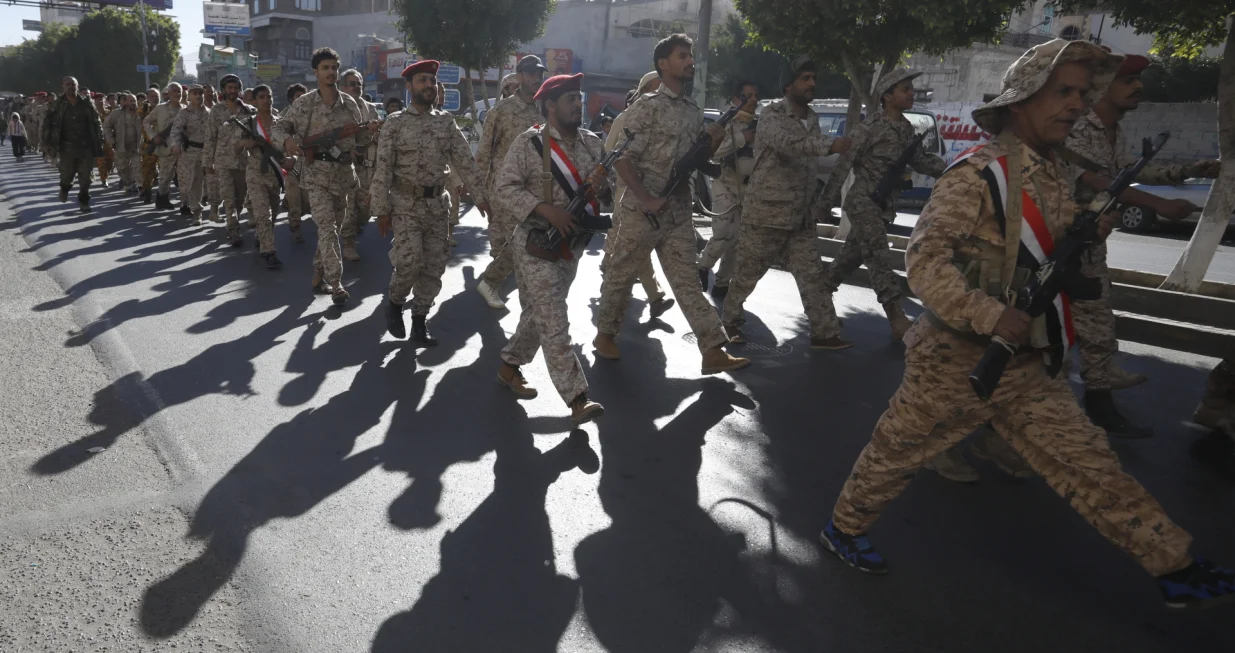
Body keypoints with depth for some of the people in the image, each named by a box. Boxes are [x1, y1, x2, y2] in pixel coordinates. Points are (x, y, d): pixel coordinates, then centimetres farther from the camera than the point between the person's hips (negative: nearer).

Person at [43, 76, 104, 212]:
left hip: (86, 146, 0)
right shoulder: (59, 104, 0)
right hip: (67, 146, 0)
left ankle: (84, 201, 14)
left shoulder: (86, 103, 1)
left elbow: (96, 122, 4)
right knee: (66, 174, 5)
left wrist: (98, 140, -1)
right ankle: (64, 188, 38)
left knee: (85, 177, 1)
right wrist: (48, 140, -2)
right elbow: (48, 122, 4)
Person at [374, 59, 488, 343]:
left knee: (434, 266, 4)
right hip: (406, 204, -4)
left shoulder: (446, 121, 7)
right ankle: (394, 301, 14)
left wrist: (480, 195, -2)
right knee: (410, 260, -15)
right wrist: (382, 210, -9)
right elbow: (383, 170, -6)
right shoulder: (395, 123, -4)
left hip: (438, 204, 4)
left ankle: (420, 321, 17)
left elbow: (464, 161, 4)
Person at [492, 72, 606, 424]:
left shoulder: (593, 143, 7)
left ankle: (509, 366, 36)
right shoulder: (529, 143, -10)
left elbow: (608, 189, 13)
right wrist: (546, 209, -24)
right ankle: (578, 399, -10)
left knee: (539, 316, 17)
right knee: (555, 325, -9)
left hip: (573, 246, 6)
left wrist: (602, 185, -12)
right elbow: (503, 190, -14)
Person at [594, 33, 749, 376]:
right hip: (641, 209, -6)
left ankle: (713, 352, 1)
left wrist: (714, 143, -2)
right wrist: (646, 200, -20)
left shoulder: (695, 112, 11)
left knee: (687, 280, 4)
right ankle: (605, 334, 27)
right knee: (620, 274, 8)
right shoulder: (646, 107, -8)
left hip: (679, 211, 6)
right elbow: (622, 159, -13)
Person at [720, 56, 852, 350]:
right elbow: (787, 143, -32)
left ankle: (824, 332, 5)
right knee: (747, 274, 6)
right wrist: (831, 145, -42)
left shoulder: (813, 120, 12)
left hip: (800, 218, 6)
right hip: (765, 214, -6)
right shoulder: (772, 115, -11)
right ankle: (730, 319, 25)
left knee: (812, 275, 2)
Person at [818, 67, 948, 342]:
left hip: (883, 203, 8)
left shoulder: (907, 128, 8)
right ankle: (898, 319, -12)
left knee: (853, 254, 16)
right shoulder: (870, 127, -15)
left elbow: (919, 160, 19)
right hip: (863, 201, -8)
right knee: (880, 259, -11)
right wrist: (826, 203, -15)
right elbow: (843, 166, -15)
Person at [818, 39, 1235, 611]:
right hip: (954, 361, -7)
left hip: (1024, 365, 7)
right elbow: (923, 261, -23)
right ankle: (844, 528, 30)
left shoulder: (1061, 177, 8)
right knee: (896, 454, 9)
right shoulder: (979, 174, -17)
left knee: (1086, 460, 9)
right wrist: (994, 317, -28)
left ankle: (1174, 566, 18)